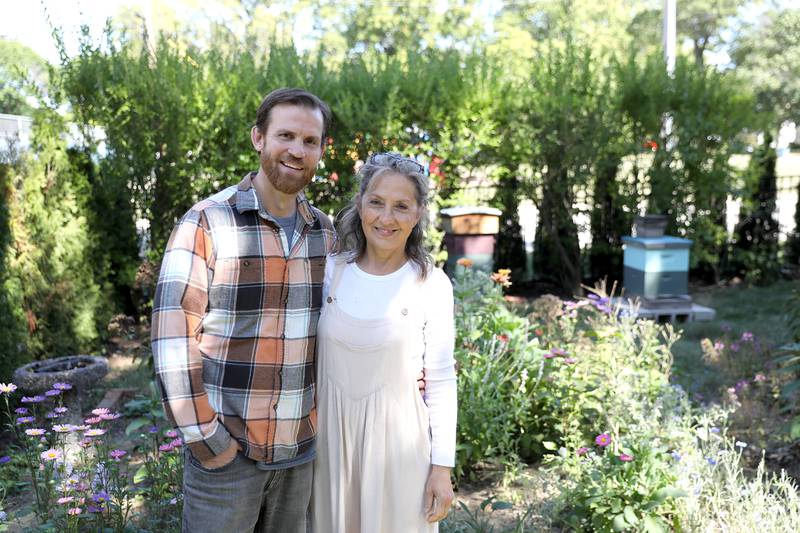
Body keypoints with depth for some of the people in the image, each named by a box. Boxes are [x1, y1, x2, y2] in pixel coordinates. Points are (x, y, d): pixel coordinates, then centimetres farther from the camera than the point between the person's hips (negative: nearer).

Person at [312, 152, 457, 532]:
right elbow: (314, 356, 6)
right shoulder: (332, 270, -2)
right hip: (333, 434, 3)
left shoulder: (432, 285, -10)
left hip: (397, 438, -2)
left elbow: (441, 381, -5)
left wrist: (443, 466, -5)